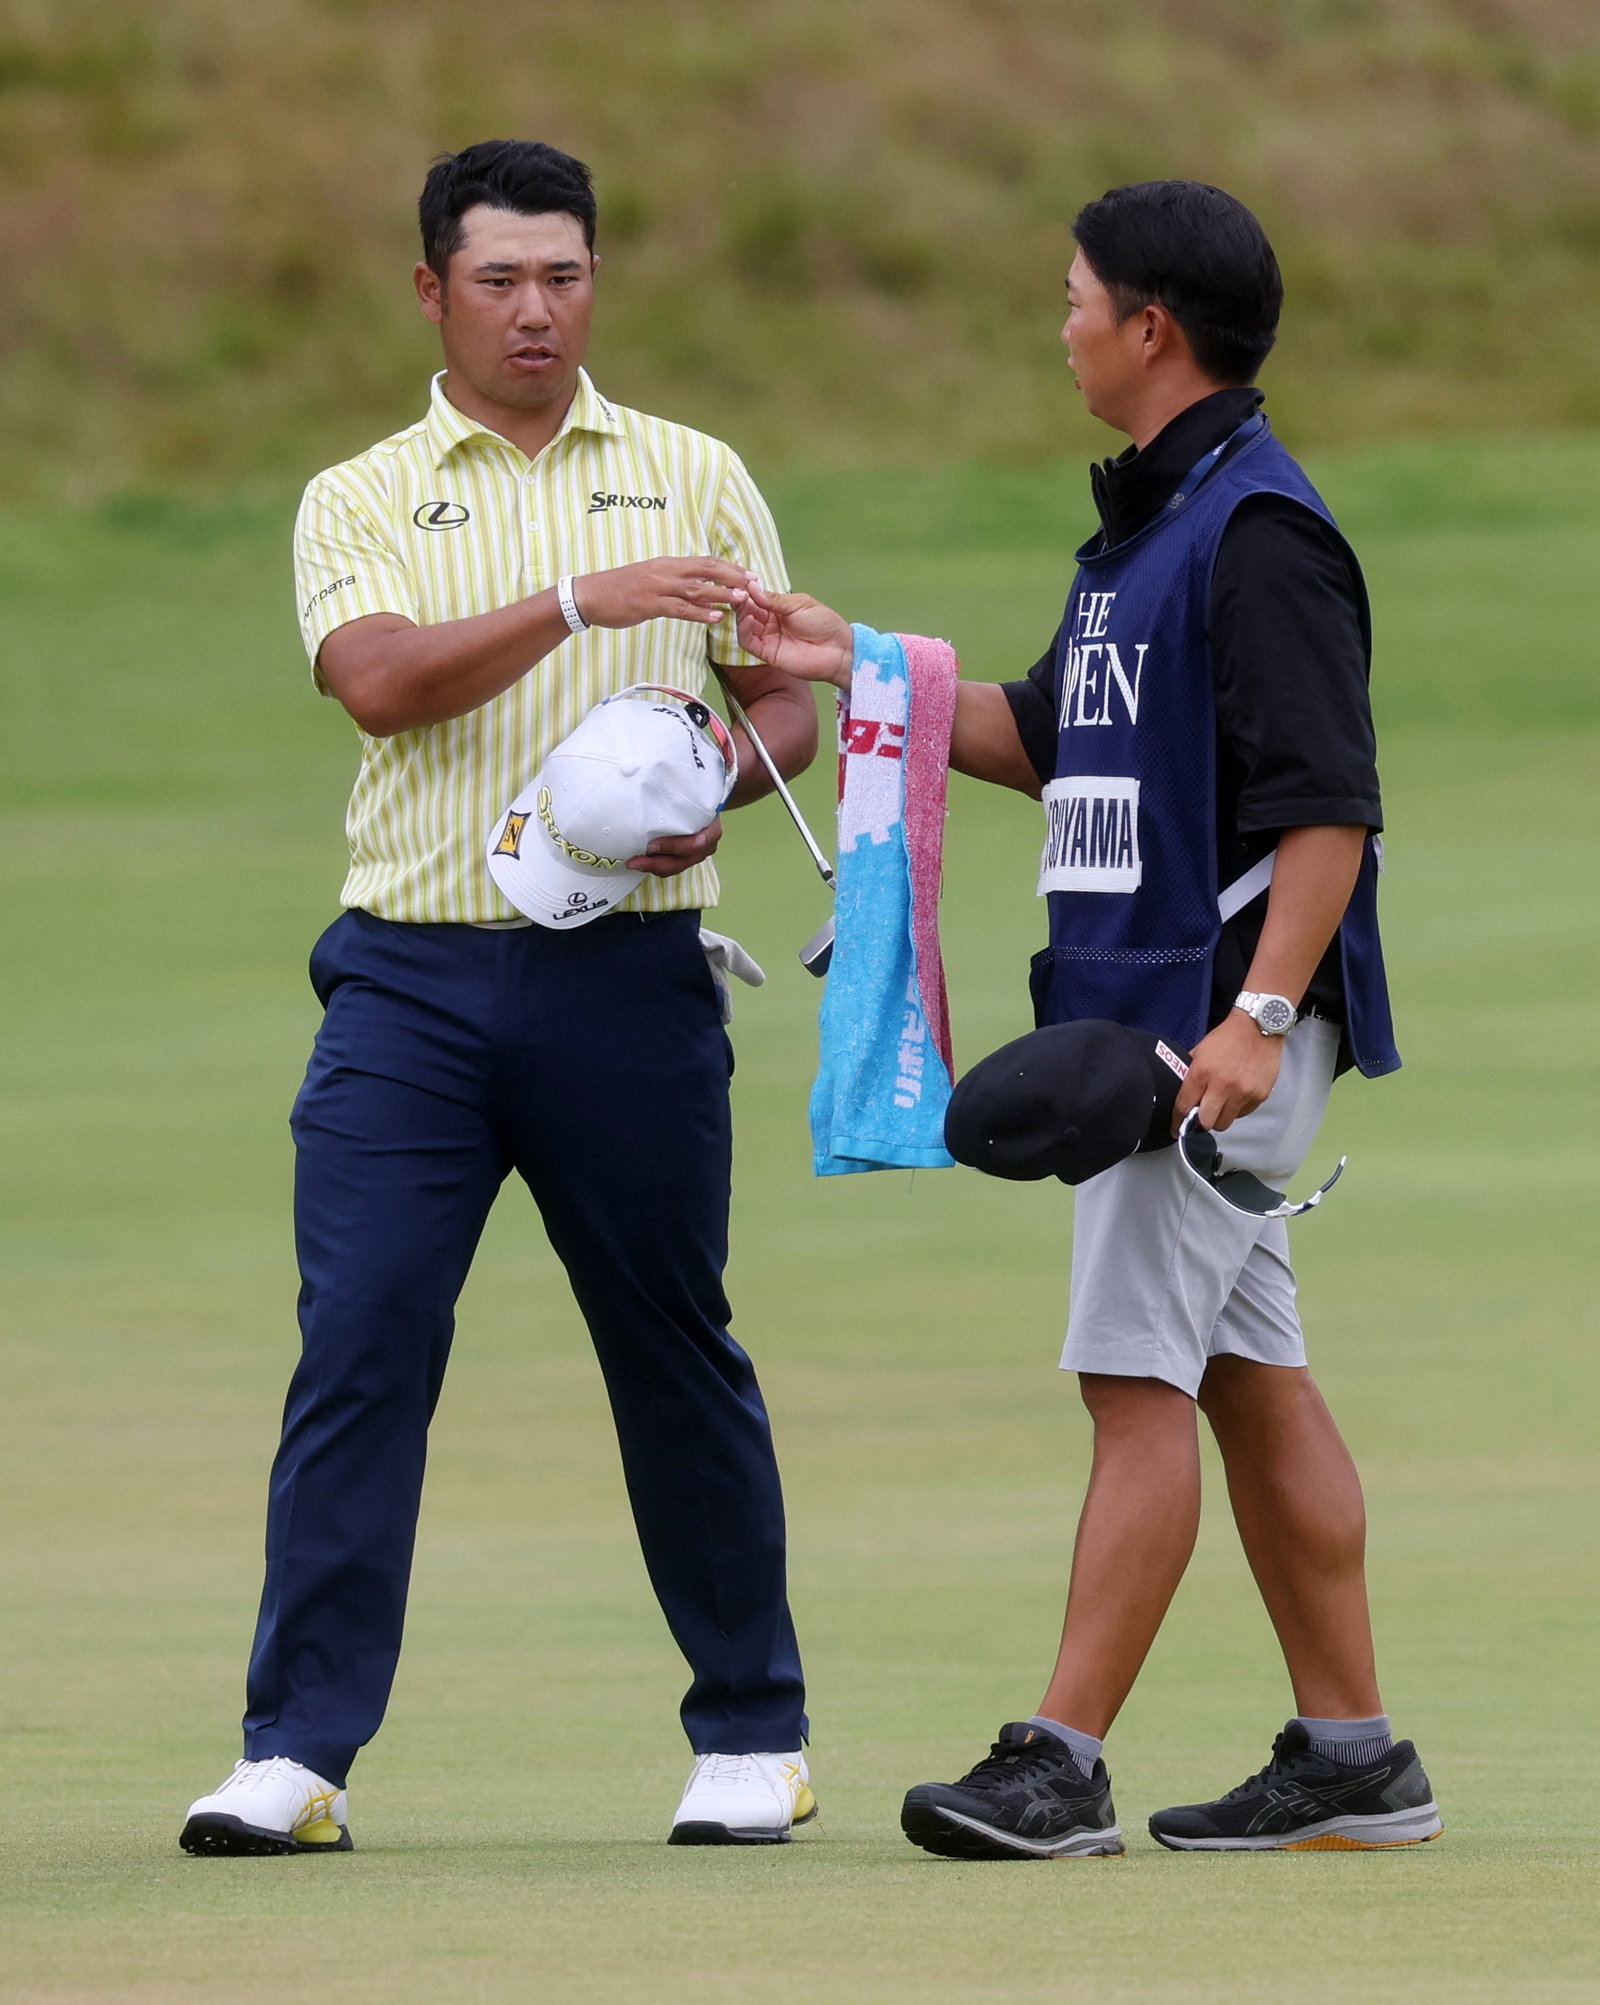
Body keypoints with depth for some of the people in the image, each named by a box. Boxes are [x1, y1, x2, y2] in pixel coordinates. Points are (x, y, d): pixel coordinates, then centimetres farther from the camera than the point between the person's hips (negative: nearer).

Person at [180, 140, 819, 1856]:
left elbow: (787, 699, 12)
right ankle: (298, 1748, -7)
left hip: (632, 981, 0)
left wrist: (718, 789, -10)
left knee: (679, 1359, 5)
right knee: (357, 1345, -9)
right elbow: (379, 679, -11)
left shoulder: (693, 478, 11)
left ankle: (751, 1736, 17)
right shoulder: (359, 502, 8)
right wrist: (580, 600, -22)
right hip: (411, 978, 0)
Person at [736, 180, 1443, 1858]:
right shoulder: (1145, 524, 17)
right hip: (1140, 1020, 10)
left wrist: (1257, 1014, -28)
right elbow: (1052, 738, 26)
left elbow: (1329, 806, -20)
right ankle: (1351, 1756, 14)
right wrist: (857, 666, 18)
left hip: (1220, 1012, -10)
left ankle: (1061, 1763, -12)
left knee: (1137, 1377, -11)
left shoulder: (1259, 533, -15)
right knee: (1251, 1382, 11)